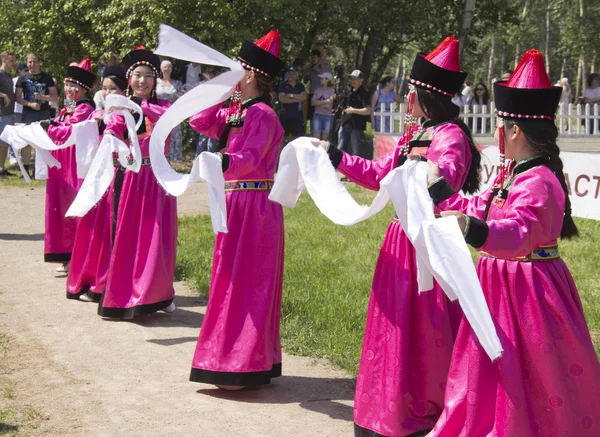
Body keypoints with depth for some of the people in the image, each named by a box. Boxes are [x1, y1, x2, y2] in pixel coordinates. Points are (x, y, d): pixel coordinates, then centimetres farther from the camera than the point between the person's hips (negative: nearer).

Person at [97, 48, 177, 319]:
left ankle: (158, 295, 14)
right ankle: (122, 295, 11)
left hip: (157, 178, 0)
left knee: (156, 237, 0)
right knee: (125, 236, 0)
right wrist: (109, 142, -38)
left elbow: (167, 117, -22)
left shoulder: (162, 106, 4)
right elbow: (110, 135, -14)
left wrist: (139, 107, -38)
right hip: (129, 178, 0)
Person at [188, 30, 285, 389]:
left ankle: (244, 365, 0)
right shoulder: (235, 112, 13)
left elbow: (252, 159, -23)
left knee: (248, 282, -6)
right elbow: (199, 121, 11)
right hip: (236, 204, 10)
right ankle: (239, 358, 23)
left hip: (255, 207, -10)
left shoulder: (262, 113, -14)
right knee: (234, 279, 14)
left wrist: (224, 162, -39)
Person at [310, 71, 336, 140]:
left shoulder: (332, 91, -2)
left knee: (325, 139, 4)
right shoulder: (317, 90, 9)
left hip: (328, 117, -2)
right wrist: (324, 101, -9)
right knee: (316, 139, -7)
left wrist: (318, 103, -4)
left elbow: (329, 105, -11)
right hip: (317, 116, 2)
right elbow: (313, 102, -2)